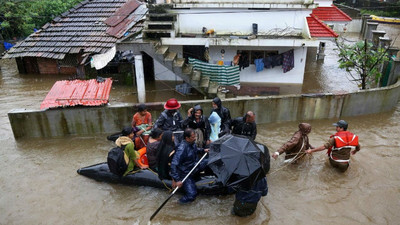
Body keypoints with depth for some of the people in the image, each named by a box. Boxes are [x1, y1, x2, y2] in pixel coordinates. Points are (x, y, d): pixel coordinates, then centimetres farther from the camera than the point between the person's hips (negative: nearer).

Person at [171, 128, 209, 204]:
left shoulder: (192, 143, -5)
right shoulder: (182, 148, -32)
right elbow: (174, 164, -35)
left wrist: (203, 150, 13)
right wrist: (176, 180, -36)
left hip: (194, 167, 8)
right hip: (185, 173, -8)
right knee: (192, 194, -18)